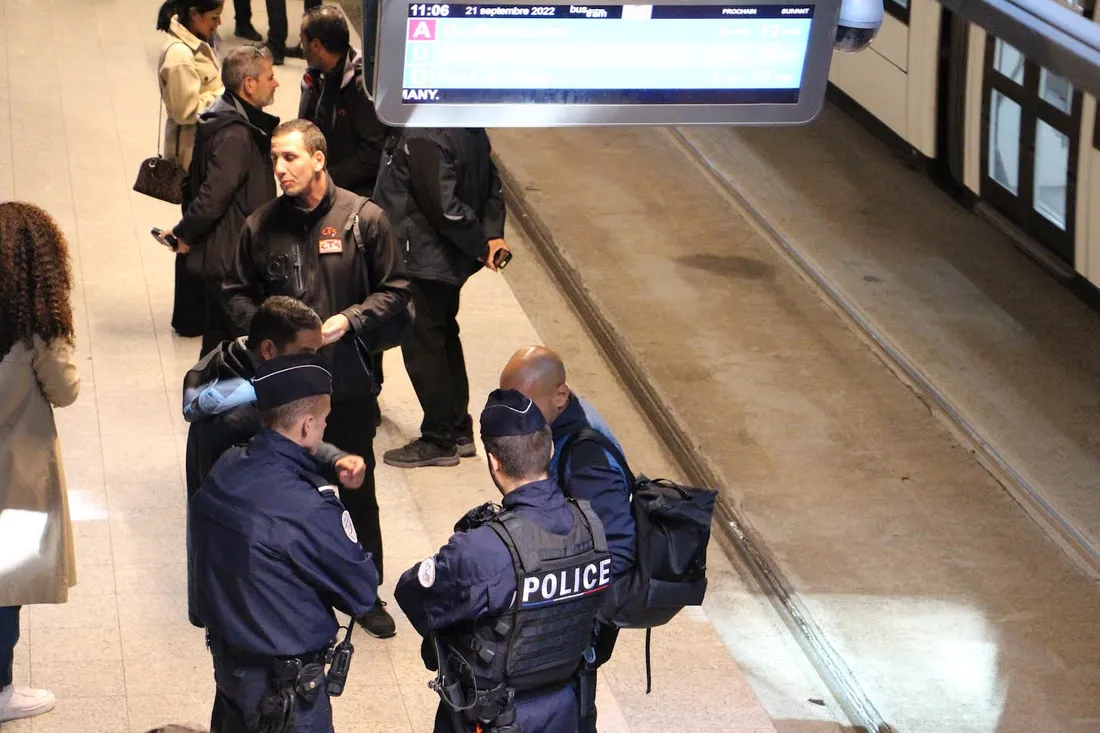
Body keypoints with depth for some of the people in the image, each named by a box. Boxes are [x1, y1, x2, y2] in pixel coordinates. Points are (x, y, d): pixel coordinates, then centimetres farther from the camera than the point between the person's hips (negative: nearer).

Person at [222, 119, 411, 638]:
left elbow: (394, 289, 0)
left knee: (358, 492, 11)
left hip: (349, 383, -1)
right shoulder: (261, 225, -1)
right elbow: (237, 294, 9)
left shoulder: (363, 219, -6)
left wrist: (350, 320, -15)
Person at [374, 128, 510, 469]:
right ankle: (459, 431, 30)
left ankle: (438, 441, 14)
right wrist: (493, 233, 0)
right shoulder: (469, 128, 2)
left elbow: (445, 209, -27)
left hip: (422, 261, -9)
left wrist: (481, 245, -14)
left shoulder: (421, 138, -27)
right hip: (451, 260, 9)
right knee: (445, 337, 20)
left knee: (421, 345, 4)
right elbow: (492, 184, 8)